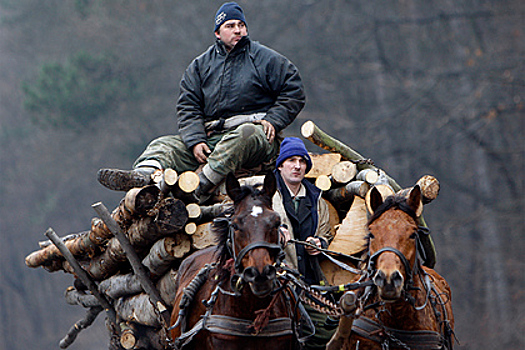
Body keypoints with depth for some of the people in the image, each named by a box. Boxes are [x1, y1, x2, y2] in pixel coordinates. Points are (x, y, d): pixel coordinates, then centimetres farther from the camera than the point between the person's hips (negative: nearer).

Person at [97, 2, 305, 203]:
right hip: (212, 136, 4)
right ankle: (145, 176, -46)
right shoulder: (200, 66, 17)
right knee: (165, 145, -14)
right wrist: (195, 141, -9)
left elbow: (293, 93, 7)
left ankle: (202, 184, -51)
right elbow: (187, 107, 9)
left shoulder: (265, 59, 9)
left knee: (245, 135, -40)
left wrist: (272, 121, -10)